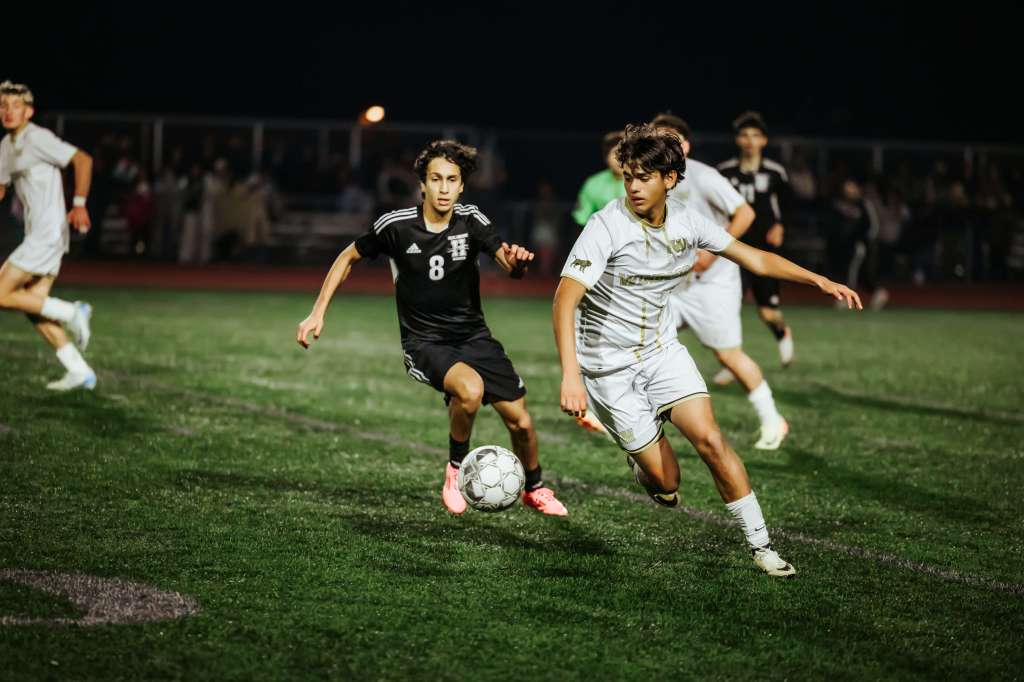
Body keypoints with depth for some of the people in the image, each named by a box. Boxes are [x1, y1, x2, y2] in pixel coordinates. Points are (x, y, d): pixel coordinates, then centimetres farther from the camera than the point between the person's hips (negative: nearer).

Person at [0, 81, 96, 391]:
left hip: (47, 234, -9)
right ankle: (79, 372, 7)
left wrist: (79, 204, -21)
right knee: (33, 309, 6)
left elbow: (83, 160, -17)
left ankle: (71, 312, -3)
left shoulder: (37, 138, -11)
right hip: (37, 234, 9)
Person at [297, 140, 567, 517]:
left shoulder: (471, 220, -6)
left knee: (520, 421, -1)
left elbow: (509, 263, -16)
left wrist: (518, 261, -41)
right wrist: (318, 312, -1)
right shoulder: (396, 225, -11)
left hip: (473, 336, 3)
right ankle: (456, 469, -7)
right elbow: (348, 258, 4)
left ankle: (535, 489, 31)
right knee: (471, 388, -34)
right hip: (424, 343, -3)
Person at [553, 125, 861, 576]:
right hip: (609, 365, -4)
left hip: (662, 349, 4)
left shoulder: (686, 223, -4)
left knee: (710, 439, -16)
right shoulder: (607, 228, -21)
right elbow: (565, 301, -29)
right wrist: (570, 376, -40)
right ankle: (640, 457, 33)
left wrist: (818, 280, -1)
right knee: (666, 485, -5)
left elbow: (754, 258, 8)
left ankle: (760, 545, -4)